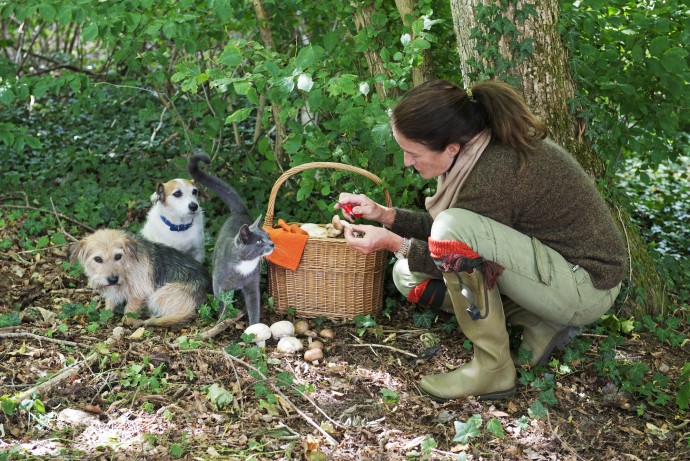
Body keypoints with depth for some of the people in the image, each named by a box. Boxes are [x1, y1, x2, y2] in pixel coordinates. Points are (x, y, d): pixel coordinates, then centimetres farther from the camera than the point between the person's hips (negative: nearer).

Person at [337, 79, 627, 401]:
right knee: (408, 275, 5)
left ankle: (493, 369, -16)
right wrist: (383, 214, 0)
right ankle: (541, 326, 4)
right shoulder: (477, 145, -4)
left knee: (455, 230, -31)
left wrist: (393, 242, -12)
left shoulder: (495, 175, -30)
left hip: (587, 286, -9)